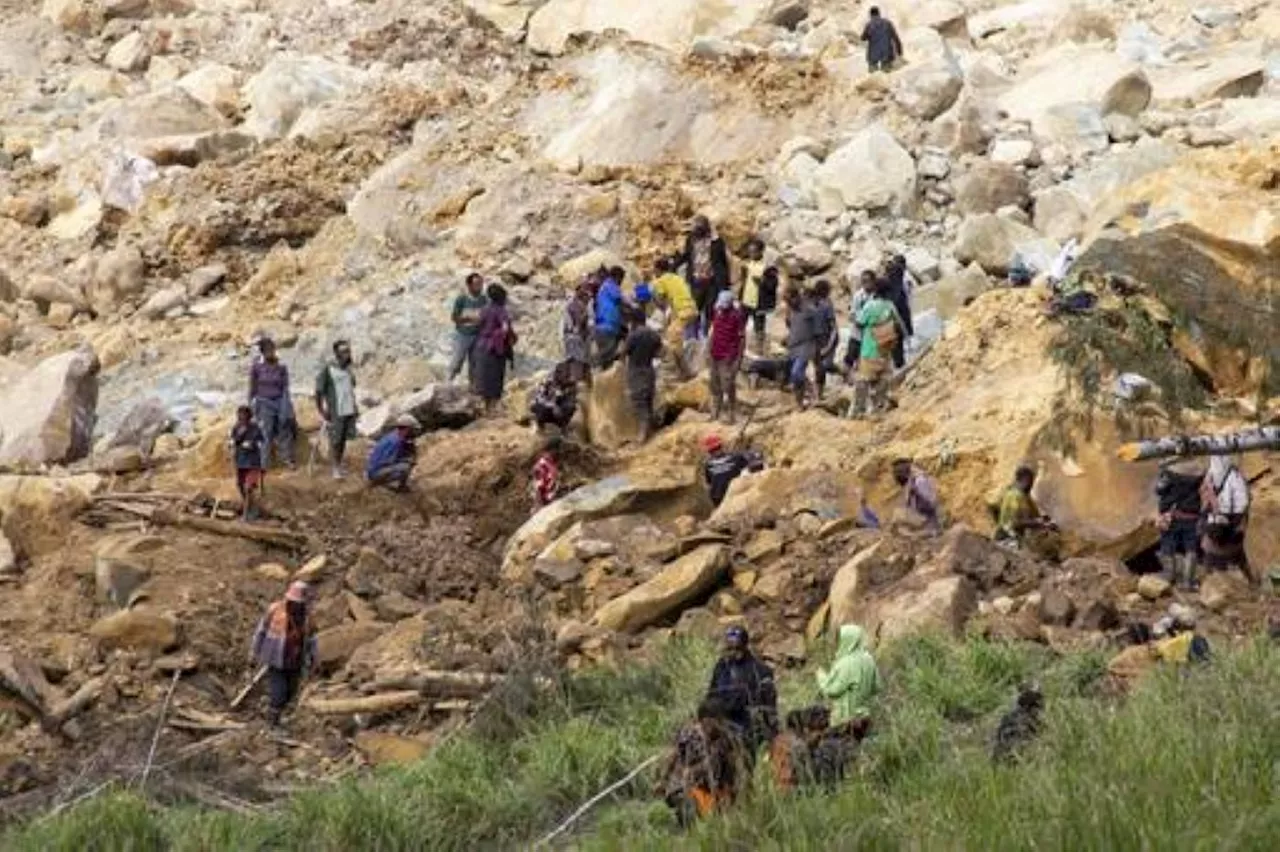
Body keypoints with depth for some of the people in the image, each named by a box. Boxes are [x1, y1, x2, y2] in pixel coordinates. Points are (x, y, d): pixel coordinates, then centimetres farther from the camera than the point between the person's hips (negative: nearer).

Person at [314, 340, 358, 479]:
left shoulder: (349, 369, 9)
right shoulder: (327, 370, -9)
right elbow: (319, 392, -7)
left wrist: (355, 407, 17)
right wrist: (322, 412, -10)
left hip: (350, 411, 5)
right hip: (335, 413, -5)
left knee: (344, 439, 10)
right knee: (335, 441, 1)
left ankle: (340, 466, 21)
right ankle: (336, 469, 8)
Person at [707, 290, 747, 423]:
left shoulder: (737, 316, -15)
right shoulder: (717, 313, 6)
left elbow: (742, 338, -13)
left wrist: (739, 358, -14)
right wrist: (710, 351, 16)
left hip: (729, 358, -7)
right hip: (716, 356, 7)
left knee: (729, 387, -7)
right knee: (715, 387, 15)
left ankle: (732, 416, 1)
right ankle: (715, 414, 26)